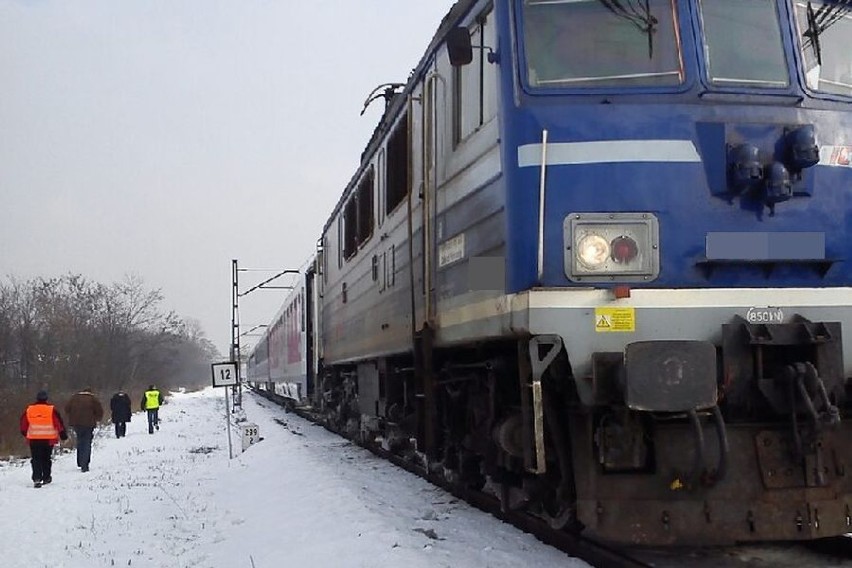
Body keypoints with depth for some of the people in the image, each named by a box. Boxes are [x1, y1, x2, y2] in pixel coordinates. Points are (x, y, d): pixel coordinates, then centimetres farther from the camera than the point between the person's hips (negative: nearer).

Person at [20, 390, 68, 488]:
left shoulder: (28, 410, 1)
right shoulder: (52, 410, -6)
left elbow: (24, 425, 11)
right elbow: (59, 424, -4)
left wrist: (25, 434, 29)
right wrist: (64, 436, 6)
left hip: (33, 439, 1)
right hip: (48, 439, -1)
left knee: (36, 459, 2)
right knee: (46, 458, 14)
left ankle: (37, 478, -14)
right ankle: (46, 478, 21)